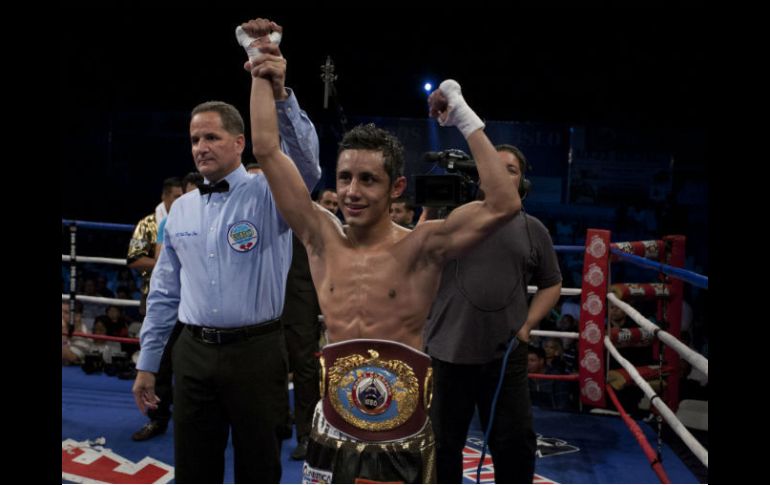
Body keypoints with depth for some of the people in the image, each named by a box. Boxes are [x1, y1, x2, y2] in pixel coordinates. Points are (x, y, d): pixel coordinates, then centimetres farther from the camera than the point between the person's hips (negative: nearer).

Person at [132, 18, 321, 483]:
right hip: (195, 353, 4)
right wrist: (147, 362, 12)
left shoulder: (269, 194, -4)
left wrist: (280, 95, -41)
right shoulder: (181, 209, 9)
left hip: (256, 351, -4)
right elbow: (165, 291, 12)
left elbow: (305, 163, -27)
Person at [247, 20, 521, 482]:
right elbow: (267, 150, -2)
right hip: (335, 433, 3)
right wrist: (262, 70, 1)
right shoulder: (322, 238, -1)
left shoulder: (421, 247, -10)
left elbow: (504, 205, -22)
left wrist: (465, 118, -21)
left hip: (403, 438, -2)